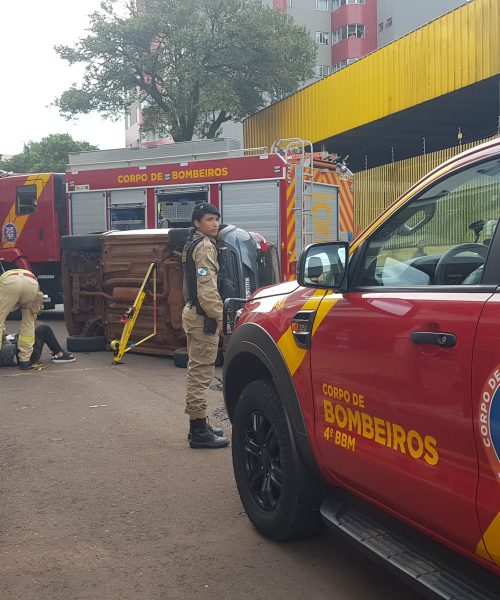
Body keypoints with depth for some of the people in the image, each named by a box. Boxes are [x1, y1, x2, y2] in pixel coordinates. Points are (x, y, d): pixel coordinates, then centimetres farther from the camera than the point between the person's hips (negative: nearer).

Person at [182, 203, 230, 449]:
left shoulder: (192, 243, 17)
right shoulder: (205, 246, -14)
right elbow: (207, 287, -23)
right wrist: (218, 316, -19)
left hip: (193, 312, 11)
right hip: (203, 316, -11)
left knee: (197, 371, 15)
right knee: (201, 371, -8)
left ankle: (198, 426, 25)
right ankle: (199, 432, -5)